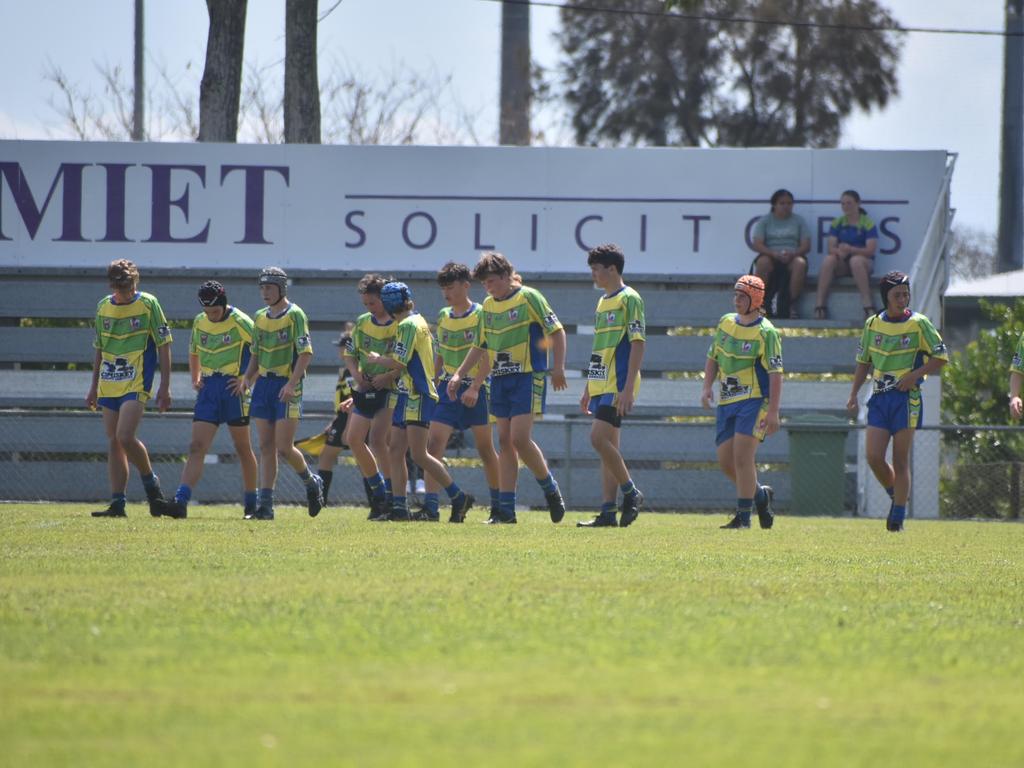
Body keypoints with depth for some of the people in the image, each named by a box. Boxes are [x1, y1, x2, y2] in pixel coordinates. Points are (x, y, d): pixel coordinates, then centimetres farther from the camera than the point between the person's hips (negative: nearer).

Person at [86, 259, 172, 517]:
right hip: (109, 385, 6)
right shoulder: (103, 307, 11)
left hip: (137, 383, -6)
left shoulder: (148, 304, -4)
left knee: (125, 437, -19)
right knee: (113, 443, 3)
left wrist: (165, 386, -7)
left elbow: (164, 346, -2)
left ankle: (150, 481, 4)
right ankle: (117, 503, 4)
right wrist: (94, 387, 19)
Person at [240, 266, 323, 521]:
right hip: (263, 384, 6)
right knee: (266, 447, 3)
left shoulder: (295, 315, -7)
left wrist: (292, 383, -24)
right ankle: (265, 505, 2)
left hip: (287, 387, -6)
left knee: (284, 447, -8)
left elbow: (306, 353, -14)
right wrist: (247, 378, 5)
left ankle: (312, 483, 19)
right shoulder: (260, 318, 14)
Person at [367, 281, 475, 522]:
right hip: (407, 394, 10)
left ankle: (459, 497, -7)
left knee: (419, 454, -12)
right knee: (396, 450, 4)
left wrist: (377, 359, 1)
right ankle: (399, 508, 2)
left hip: (419, 396, -10)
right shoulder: (419, 321, 17)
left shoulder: (408, 325, -12)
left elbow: (399, 363, -16)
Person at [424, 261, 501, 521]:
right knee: (434, 444, -10)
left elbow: (487, 356, -12)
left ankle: (499, 505, 19)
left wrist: (475, 387, -21)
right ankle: (430, 505, -15)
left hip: (476, 388, -5)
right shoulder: (443, 317, 11)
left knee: (485, 448, 5)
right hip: (447, 387, 5)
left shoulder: (481, 314, -7)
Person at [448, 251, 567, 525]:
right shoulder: (488, 305, 14)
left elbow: (556, 331, -7)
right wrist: (459, 374, 19)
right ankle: (506, 509, 2)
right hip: (500, 379, 7)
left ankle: (550, 490, 6)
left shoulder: (529, 297, -6)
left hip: (528, 377, -7)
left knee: (520, 439, -16)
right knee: (505, 442, 3)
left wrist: (558, 367, -15)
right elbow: (480, 346, 24)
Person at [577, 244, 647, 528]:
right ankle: (608, 512, 5)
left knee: (599, 438, -18)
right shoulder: (603, 302, 18)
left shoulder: (629, 299, -9)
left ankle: (631, 492, -5)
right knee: (607, 446, 6)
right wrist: (588, 388, 23)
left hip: (618, 385, -9)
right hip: (601, 385, 9)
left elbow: (637, 344, -15)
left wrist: (628, 388, -21)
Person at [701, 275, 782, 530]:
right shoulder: (725, 323, 10)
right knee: (725, 461, 4)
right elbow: (713, 358, 19)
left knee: (742, 457, -15)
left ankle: (743, 515, -9)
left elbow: (775, 374, -12)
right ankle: (760, 494, 27)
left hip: (754, 401, -7)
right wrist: (707, 387, 3)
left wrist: (773, 413, -18)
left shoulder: (766, 332, -10)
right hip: (727, 402, 7)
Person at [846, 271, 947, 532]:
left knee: (900, 460, -3)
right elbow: (863, 362, 19)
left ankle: (898, 516, 3)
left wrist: (915, 374, -15)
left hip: (906, 398, -3)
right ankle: (896, 495, 19)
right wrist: (854, 394, 11)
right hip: (879, 397, 3)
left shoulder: (919, 324, -2)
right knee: (874, 457, -7)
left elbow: (940, 357, 0)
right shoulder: (872, 324, 9)